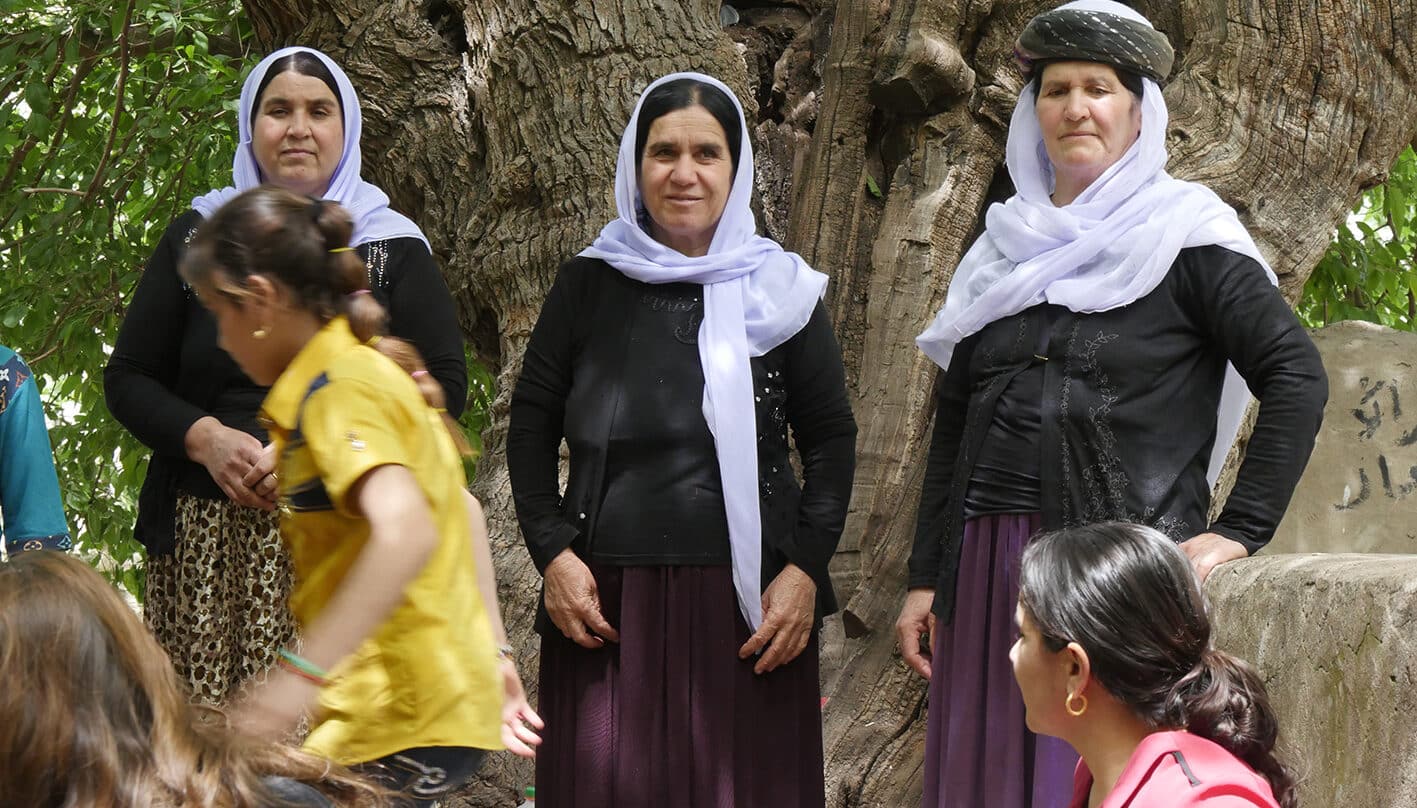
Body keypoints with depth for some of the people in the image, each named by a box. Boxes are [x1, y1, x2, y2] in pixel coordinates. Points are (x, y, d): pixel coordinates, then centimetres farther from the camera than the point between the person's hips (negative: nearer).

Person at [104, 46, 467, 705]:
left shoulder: (392, 249, 8)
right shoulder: (197, 237, 14)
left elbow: (442, 386, 2)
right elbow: (128, 378, 13)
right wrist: (206, 438, -7)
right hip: (205, 546, 2)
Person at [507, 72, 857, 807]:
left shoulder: (781, 291, 5)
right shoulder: (587, 286, 6)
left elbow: (831, 438, 6)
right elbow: (531, 425, 9)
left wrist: (805, 568, -5)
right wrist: (551, 554, -2)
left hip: (748, 604, 0)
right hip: (606, 603, 0)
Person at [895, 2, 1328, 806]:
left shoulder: (1183, 242, -1)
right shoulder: (1005, 251, 15)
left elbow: (1298, 377, -6)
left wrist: (1242, 531, -12)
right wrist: (926, 578, 12)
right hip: (990, 570, 5)